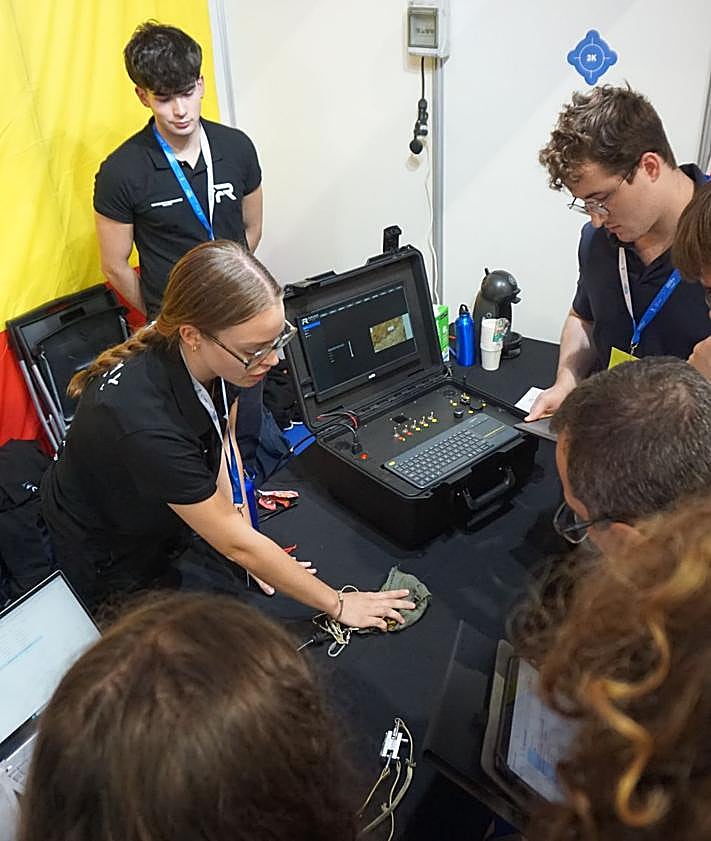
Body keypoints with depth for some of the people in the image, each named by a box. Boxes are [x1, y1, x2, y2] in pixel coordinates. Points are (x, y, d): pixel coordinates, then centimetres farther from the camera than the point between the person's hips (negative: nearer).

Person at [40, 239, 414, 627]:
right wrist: (338, 605, -21)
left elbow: (223, 437, -2)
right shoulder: (143, 421, -41)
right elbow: (236, 543, -31)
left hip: (163, 521, 6)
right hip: (107, 560, -6)